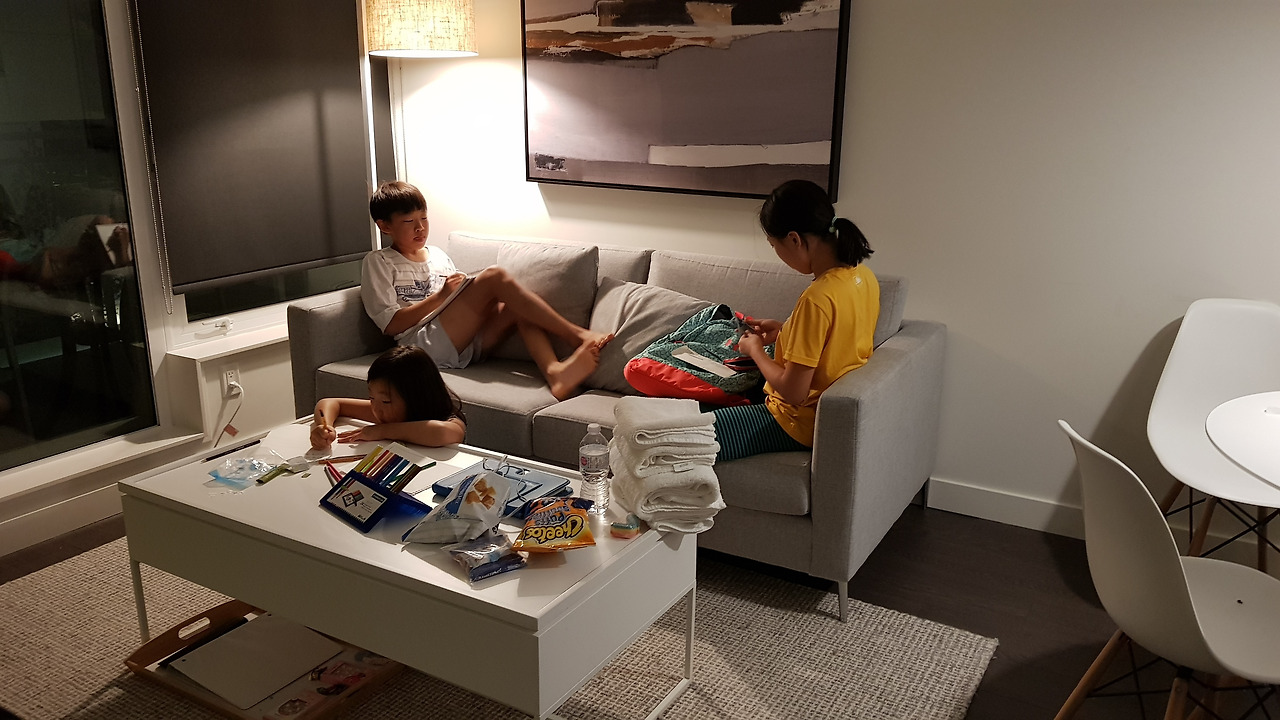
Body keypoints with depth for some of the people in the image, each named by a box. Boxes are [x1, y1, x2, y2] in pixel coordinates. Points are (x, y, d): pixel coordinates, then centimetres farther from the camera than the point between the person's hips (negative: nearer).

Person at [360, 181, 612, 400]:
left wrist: (465, 289, 2)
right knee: (494, 276, -21)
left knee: (519, 305, -19)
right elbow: (390, 324, -3)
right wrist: (440, 296, -10)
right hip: (424, 345, -6)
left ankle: (554, 370, -46)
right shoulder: (378, 262, 8)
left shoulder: (438, 254, 27)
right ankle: (578, 334, -27)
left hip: (463, 344, 6)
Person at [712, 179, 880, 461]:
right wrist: (785, 330, 10)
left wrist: (755, 349, -8)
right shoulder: (864, 275, -2)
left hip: (802, 424, -10)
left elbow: (793, 392, -24)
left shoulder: (817, 298, -30)